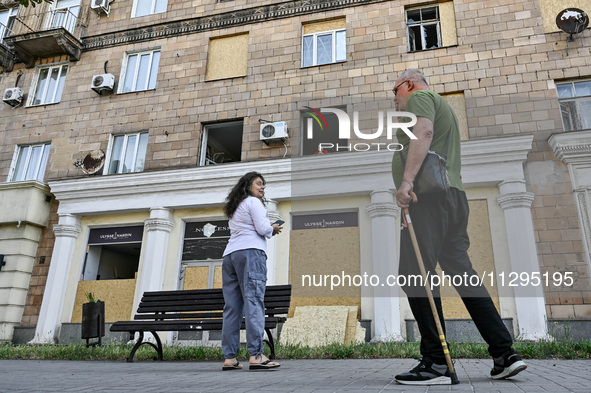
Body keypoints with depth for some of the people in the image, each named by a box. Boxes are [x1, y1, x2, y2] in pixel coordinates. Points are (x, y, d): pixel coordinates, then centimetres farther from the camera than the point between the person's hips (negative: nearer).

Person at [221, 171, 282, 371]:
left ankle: (229, 358, -2)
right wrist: (273, 228, 13)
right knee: (253, 302, -16)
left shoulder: (234, 208, 30)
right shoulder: (253, 202, 5)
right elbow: (262, 228, -7)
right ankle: (256, 356, -23)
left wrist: (269, 231, 23)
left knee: (232, 307, 1)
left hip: (230, 254, 8)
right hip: (250, 252, -8)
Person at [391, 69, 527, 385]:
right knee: (462, 273, 8)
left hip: (428, 194, -10)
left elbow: (424, 131, -16)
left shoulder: (420, 97, 6)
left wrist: (407, 179, -24)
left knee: (417, 275, -13)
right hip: (454, 196, 10)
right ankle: (505, 354, 7)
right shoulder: (443, 107, 35)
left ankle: (435, 363, -14)